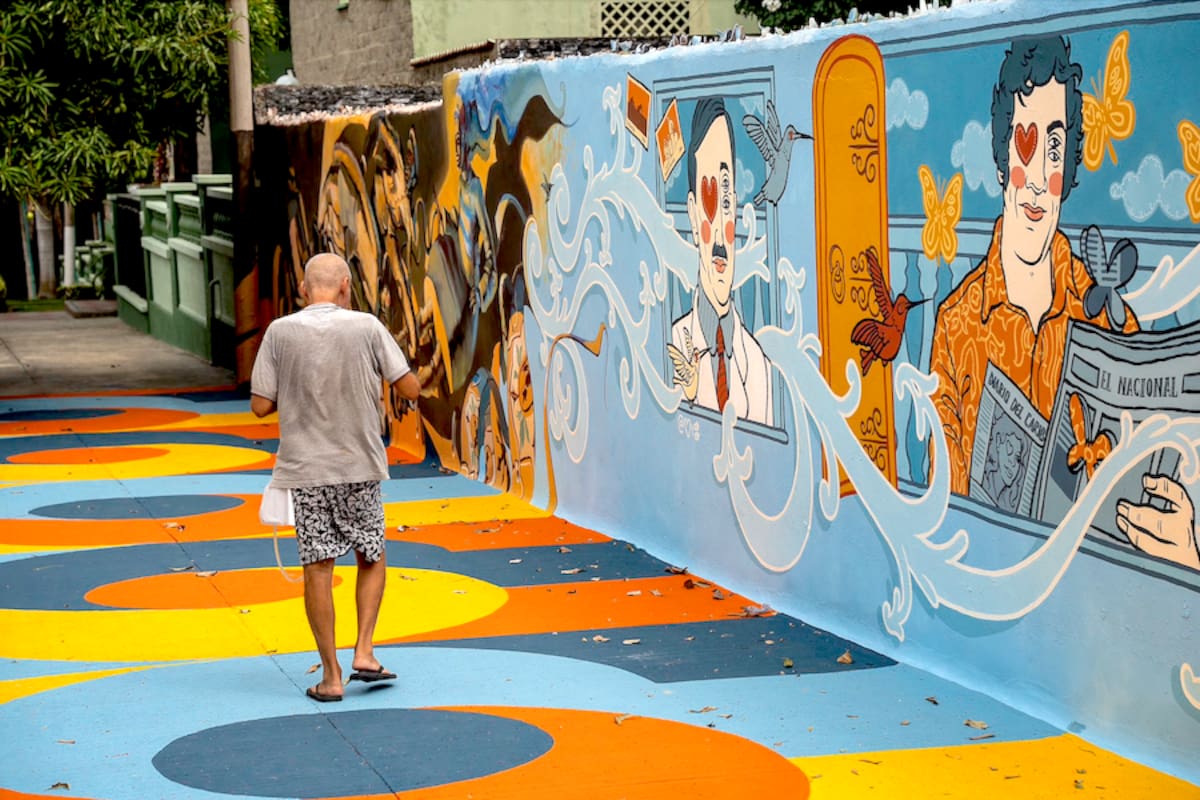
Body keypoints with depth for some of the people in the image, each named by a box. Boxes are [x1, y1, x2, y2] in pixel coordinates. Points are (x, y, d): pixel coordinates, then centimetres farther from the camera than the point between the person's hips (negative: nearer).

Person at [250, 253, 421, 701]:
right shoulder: (366, 328, -5)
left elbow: (260, 405, -3)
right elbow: (410, 389, -4)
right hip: (359, 466, 0)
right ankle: (363, 652, 9)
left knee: (317, 567, 4)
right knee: (372, 558, 18)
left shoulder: (280, 332, -4)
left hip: (305, 468, 0)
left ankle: (331, 675, 6)